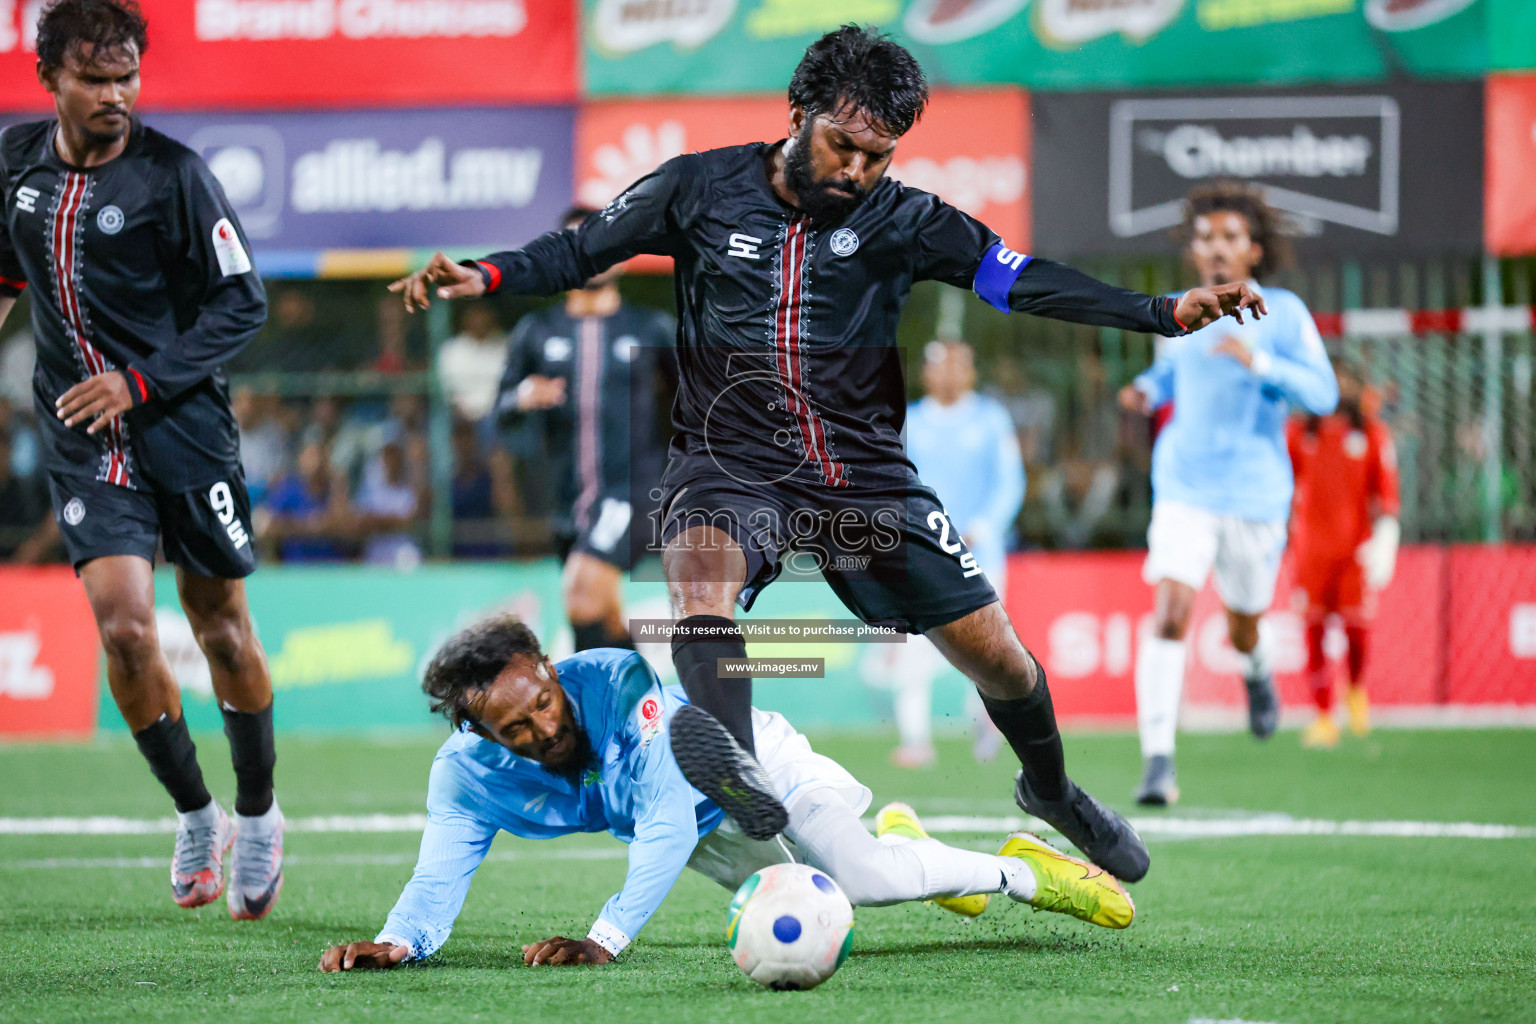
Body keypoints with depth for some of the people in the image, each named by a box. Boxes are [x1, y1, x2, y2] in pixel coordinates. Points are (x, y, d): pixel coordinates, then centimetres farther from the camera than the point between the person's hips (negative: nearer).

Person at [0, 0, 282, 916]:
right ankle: (195, 816, 7)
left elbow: (243, 303, -8)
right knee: (125, 627, -12)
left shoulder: (173, 174, -10)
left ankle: (258, 815, 26)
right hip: (85, 443, 2)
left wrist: (139, 384, -14)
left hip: (187, 428, -2)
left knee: (223, 632, 4)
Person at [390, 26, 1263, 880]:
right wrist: (481, 276, -13)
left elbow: (1022, 280, -7)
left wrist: (1165, 313, -18)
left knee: (994, 652, 2)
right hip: (731, 463, -2)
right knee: (703, 562, -37)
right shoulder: (703, 190, -1)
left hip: (864, 472, 2)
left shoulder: (903, 222, 0)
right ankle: (736, 768, -62)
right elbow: (580, 253, 5)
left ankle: (1052, 789, 35)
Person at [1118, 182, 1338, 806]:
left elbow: (1322, 395, -11)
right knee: (1171, 613, -19)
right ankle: (1157, 760, -19)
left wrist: (1258, 361, -25)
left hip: (1255, 492, -1)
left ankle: (1257, 671, 52)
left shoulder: (1283, 313, -4)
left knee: (1243, 630, 13)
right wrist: (1147, 390, 3)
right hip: (1184, 489, 1)